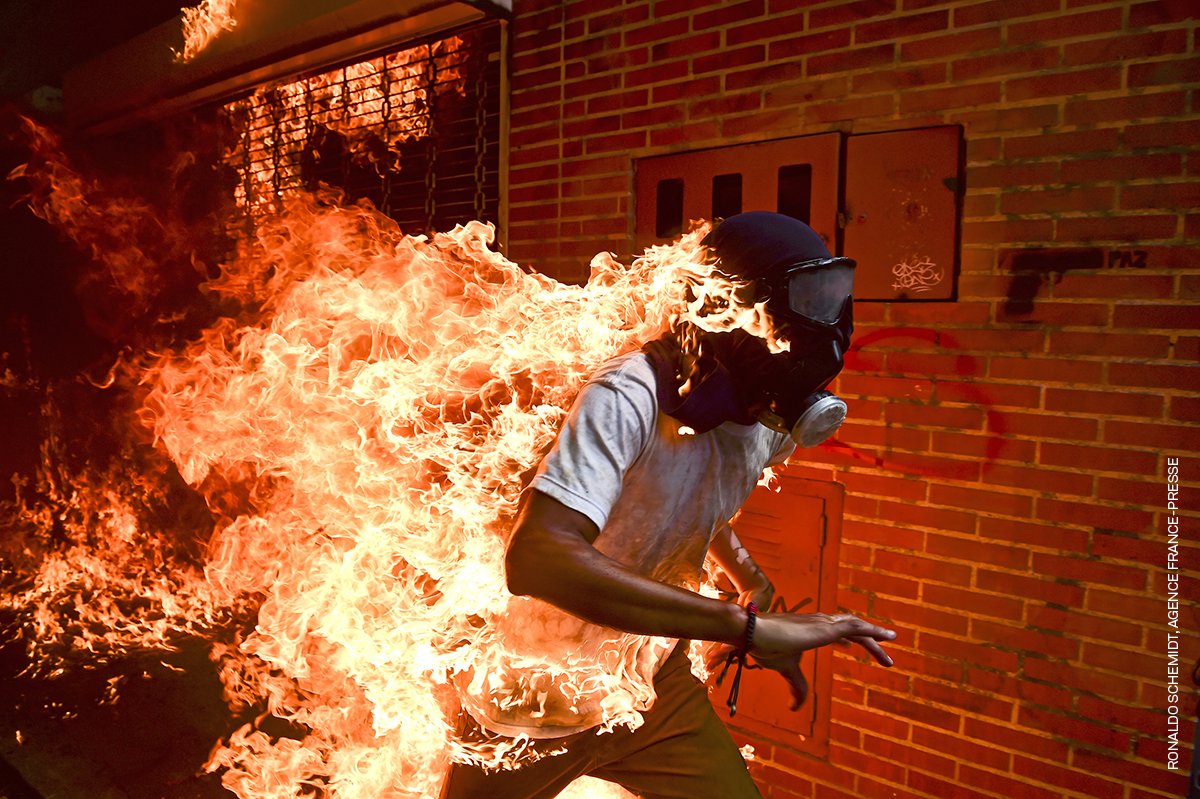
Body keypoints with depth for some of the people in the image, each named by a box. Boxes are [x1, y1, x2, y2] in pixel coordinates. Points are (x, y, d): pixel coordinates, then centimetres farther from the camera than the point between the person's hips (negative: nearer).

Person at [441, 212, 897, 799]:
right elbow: (538, 558, -47)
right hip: (532, 701, -4)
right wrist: (748, 625, -45)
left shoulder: (770, 422, -8)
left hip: (652, 683, 5)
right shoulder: (630, 398, -33)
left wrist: (752, 581, 0)